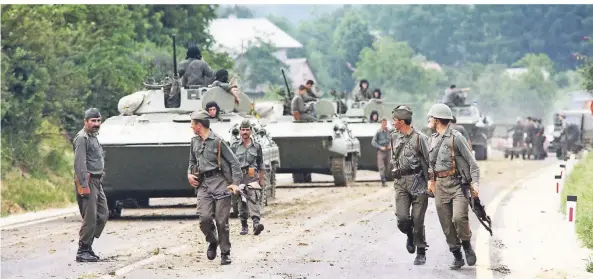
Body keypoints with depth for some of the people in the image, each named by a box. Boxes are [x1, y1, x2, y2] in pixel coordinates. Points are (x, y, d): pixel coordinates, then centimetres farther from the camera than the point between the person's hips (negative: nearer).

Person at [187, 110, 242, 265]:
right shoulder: (194, 142, 13)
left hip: (219, 182, -5)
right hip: (203, 184, 5)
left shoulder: (217, 141, -7)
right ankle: (212, 242, 15)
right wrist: (189, 174, 9)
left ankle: (225, 254, 7)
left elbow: (234, 162, -4)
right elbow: (192, 161, 29)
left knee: (222, 221, -4)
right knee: (204, 218, -12)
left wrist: (235, 183, -11)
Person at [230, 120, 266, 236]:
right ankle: (244, 226, 14)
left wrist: (262, 179, 10)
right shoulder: (234, 147, 8)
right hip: (239, 177, 1)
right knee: (241, 202, 4)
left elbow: (261, 165, 14)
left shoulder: (257, 147, 10)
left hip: (253, 178, -1)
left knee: (253, 198, -17)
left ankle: (256, 222, -30)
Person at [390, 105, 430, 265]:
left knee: (418, 220, -2)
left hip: (418, 183, -4)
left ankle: (421, 253, 11)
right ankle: (410, 236, 23)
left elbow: (428, 161, -7)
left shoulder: (419, 138, -8)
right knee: (402, 218, -9)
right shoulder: (395, 138, 11)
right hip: (401, 184, 4)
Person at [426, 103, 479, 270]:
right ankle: (457, 257, 13)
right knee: (447, 225, 3)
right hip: (440, 186, 6)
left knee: (459, 217, -23)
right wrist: (430, 181, 20)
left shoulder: (456, 137, -8)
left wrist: (475, 182, -16)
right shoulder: (432, 140, 12)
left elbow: (471, 162, -8)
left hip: (457, 184, -6)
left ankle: (467, 245, 2)